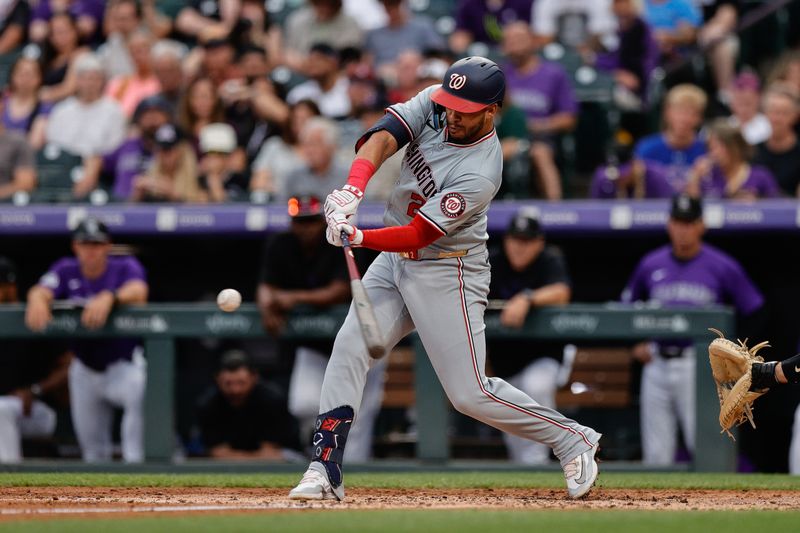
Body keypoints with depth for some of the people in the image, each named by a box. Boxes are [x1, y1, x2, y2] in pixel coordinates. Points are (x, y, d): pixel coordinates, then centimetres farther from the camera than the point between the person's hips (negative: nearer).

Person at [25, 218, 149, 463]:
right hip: (85, 368, 4)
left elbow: (138, 291, -33)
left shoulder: (125, 267, -11)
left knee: (139, 394, -37)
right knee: (91, 444, 11)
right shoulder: (67, 271, -3)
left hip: (123, 365, -4)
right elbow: (41, 291, -22)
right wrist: (38, 300, -48)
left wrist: (109, 298, -54)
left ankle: (135, 466, -32)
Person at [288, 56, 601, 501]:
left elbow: (418, 234, -27)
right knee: (349, 349, -8)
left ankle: (573, 440, 11)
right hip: (395, 261, 7)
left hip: (447, 273, -7)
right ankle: (325, 472, -6)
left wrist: (357, 237, -39)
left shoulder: (480, 174, -27)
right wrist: (354, 187, -36)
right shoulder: (433, 104, -7)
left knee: (471, 393, -7)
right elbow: (383, 136, -18)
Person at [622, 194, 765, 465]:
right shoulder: (651, 265, 9)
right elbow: (628, 306, 23)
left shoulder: (722, 267, -2)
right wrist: (637, 344, 12)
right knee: (656, 453, 6)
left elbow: (754, 311, 4)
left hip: (699, 368, -4)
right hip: (657, 366, 4)